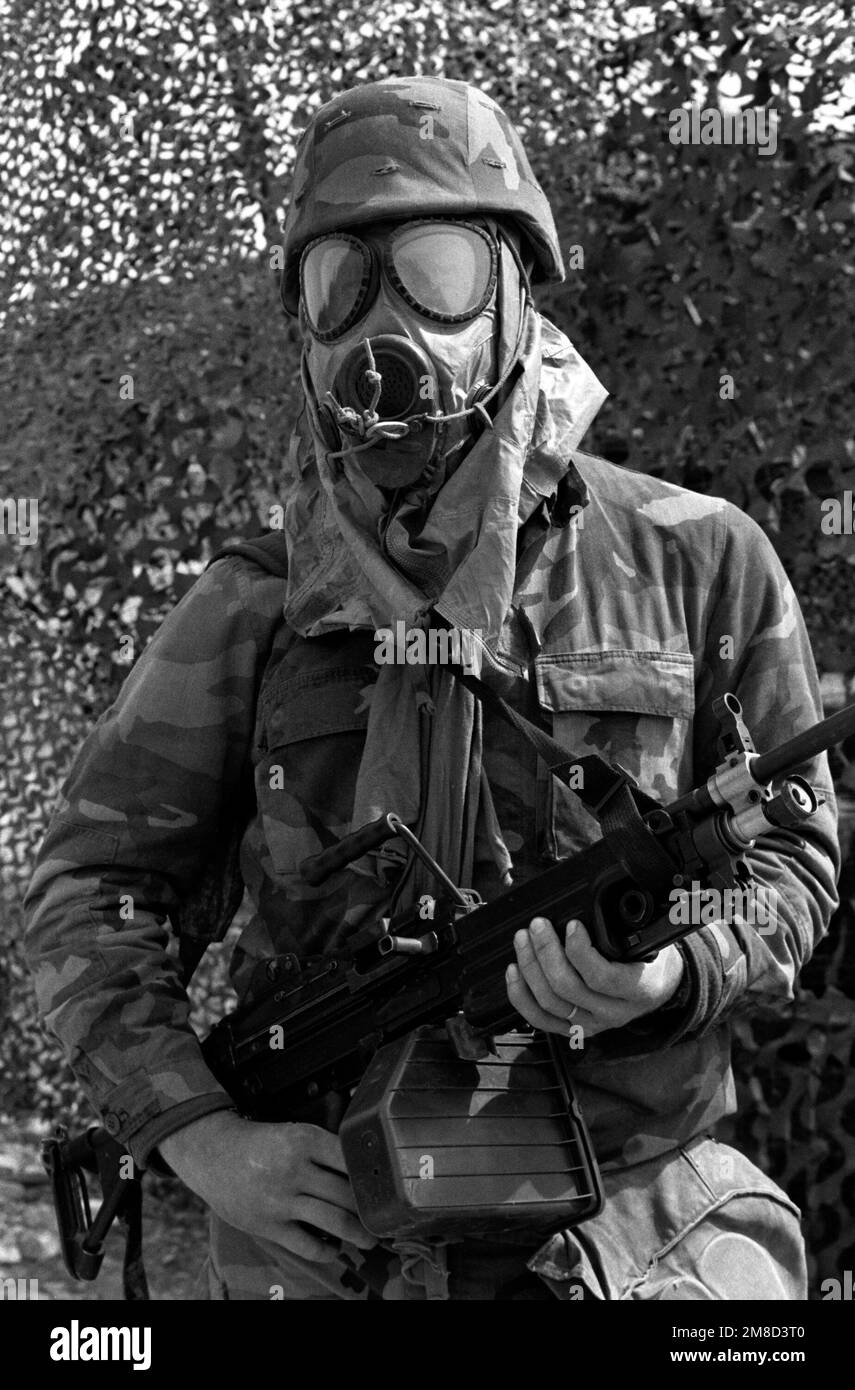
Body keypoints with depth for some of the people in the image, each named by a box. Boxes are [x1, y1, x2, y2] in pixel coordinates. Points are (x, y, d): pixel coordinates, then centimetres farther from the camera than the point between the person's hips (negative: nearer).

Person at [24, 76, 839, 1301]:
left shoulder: (695, 563, 1)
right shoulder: (253, 613, 3)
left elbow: (792, 855, 6)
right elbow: (90, 885, 5)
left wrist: (674, 968, -15)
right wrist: (195, 1129, -8)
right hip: (327, 1225, 1)